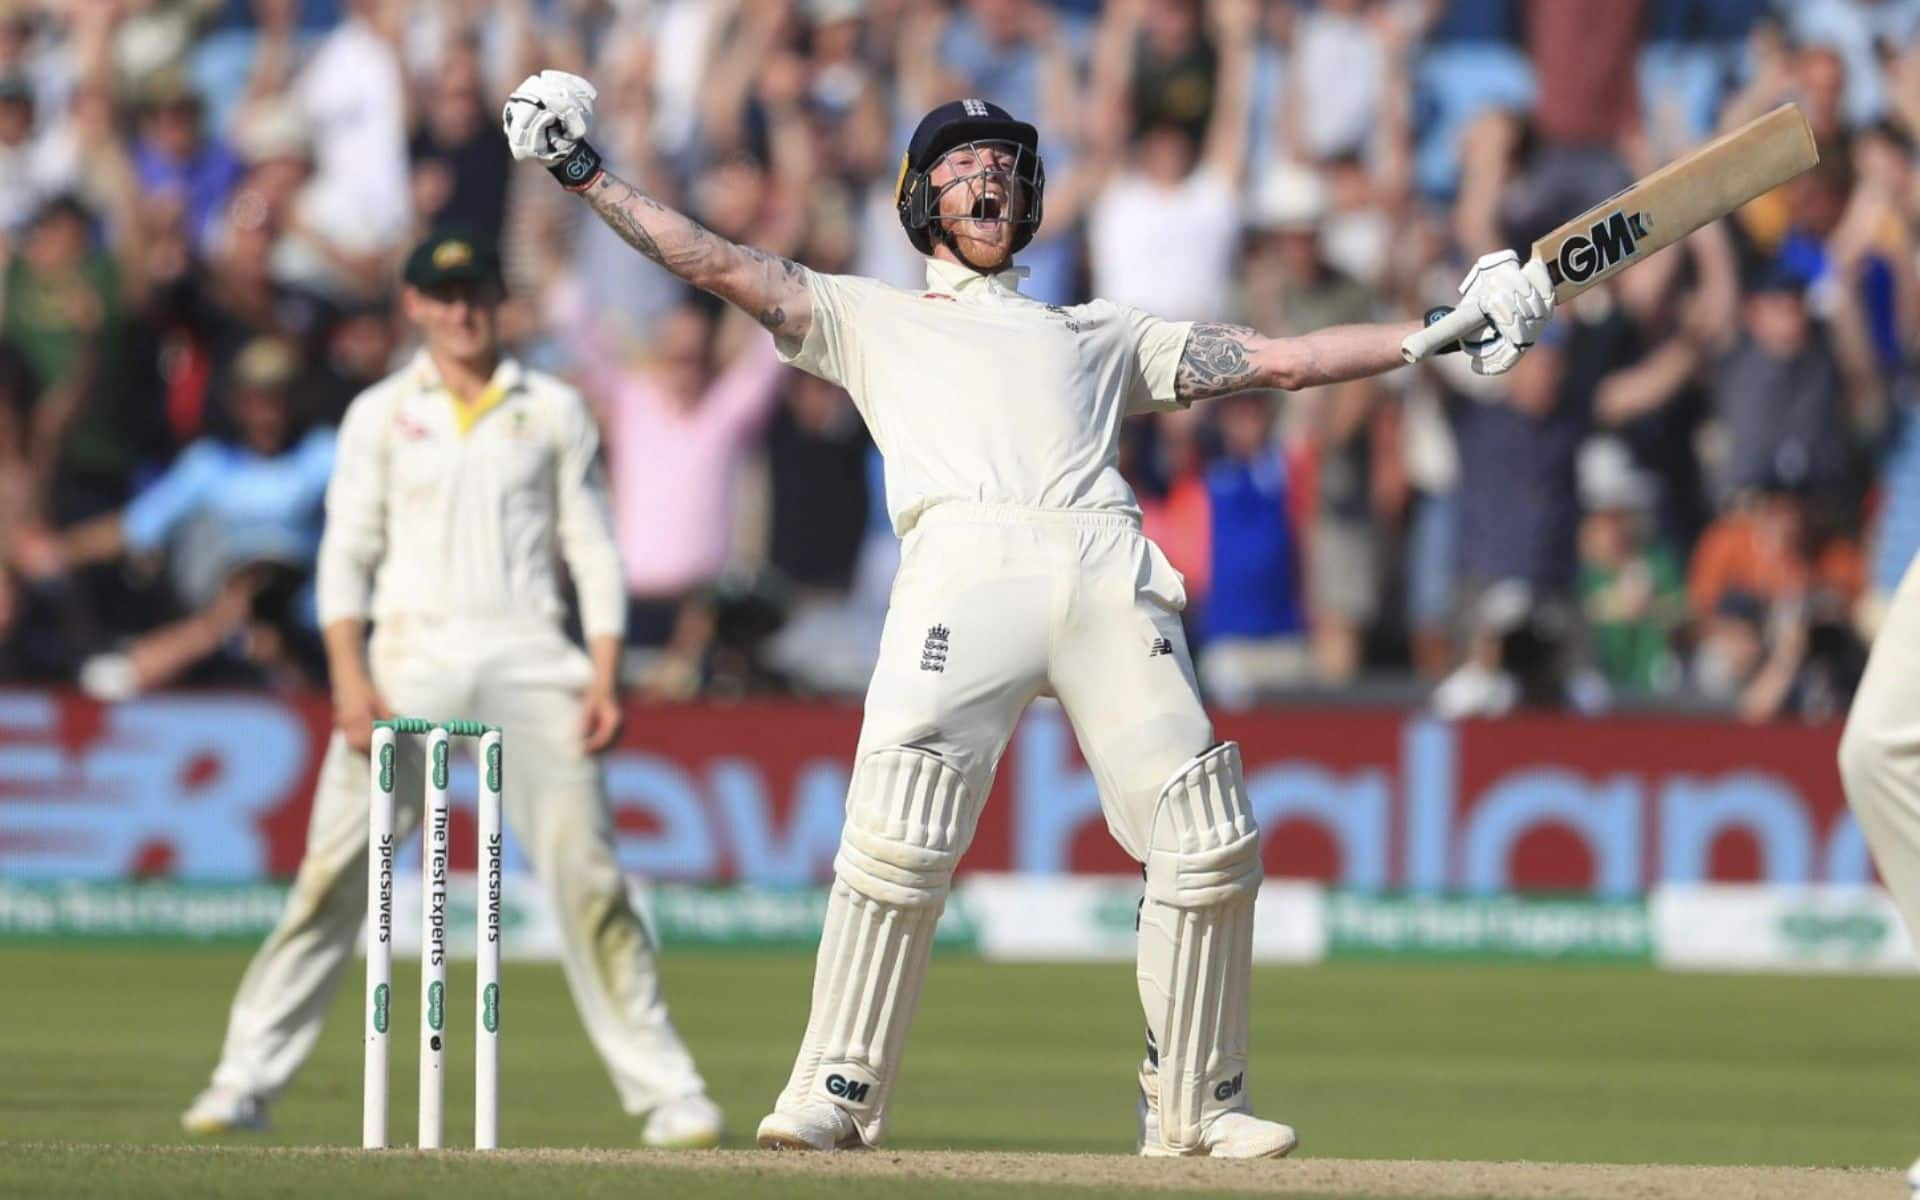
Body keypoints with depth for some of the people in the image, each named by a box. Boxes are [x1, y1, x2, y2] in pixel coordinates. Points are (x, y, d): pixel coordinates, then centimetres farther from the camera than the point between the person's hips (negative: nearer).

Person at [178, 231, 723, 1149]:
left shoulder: (554, 412, 12)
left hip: (529, 659, 0)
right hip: (410, 654, 0)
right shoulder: (381, 414, 10)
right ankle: (246, 1081, -6)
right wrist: (350, 680, -8)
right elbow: (346, 554, 5)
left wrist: (604, 678, -1)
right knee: (335, 870, -9)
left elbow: (593, 552, 11)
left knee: (585, 870, -7)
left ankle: (664, 1090, -3)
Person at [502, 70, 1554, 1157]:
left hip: (1109, 572, 2)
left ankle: (1196, 1105, 4)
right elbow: (720, 265, 22)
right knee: (899, 832, -19)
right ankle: (838, 1095, -11)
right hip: (964, 565, -2)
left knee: (1207, 835, -8)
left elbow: (1284, 362, 30)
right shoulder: (872, 318, 30)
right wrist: (586, 174, 12)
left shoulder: (1101, 334, 34)